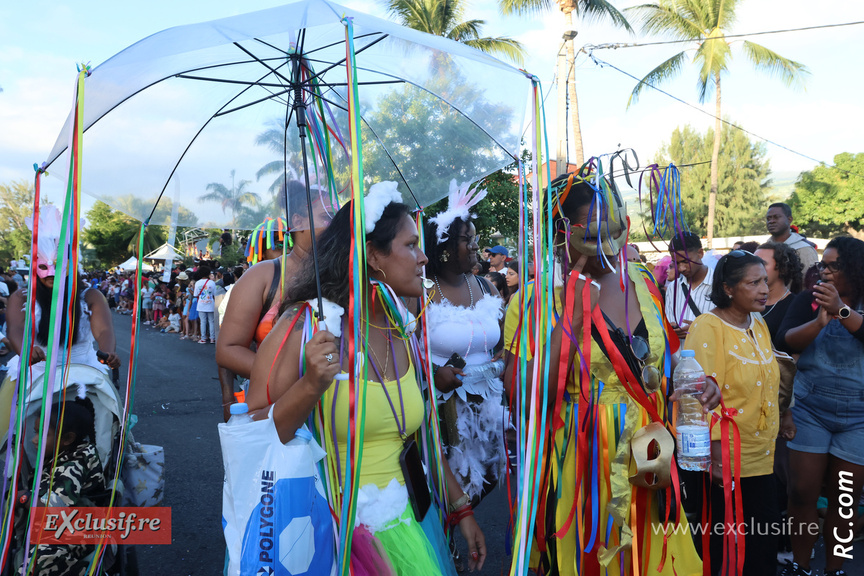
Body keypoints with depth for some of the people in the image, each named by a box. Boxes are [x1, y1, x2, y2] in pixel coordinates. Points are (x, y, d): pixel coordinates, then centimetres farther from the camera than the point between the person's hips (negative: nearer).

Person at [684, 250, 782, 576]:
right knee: (717, 544, 6)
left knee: (765, 540, 12)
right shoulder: (707, 327, -15)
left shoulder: (759, 326, 9)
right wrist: (715, 456, -23)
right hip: (722, 463, -7)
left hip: (762, 460, 7)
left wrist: (771, 446, 19)